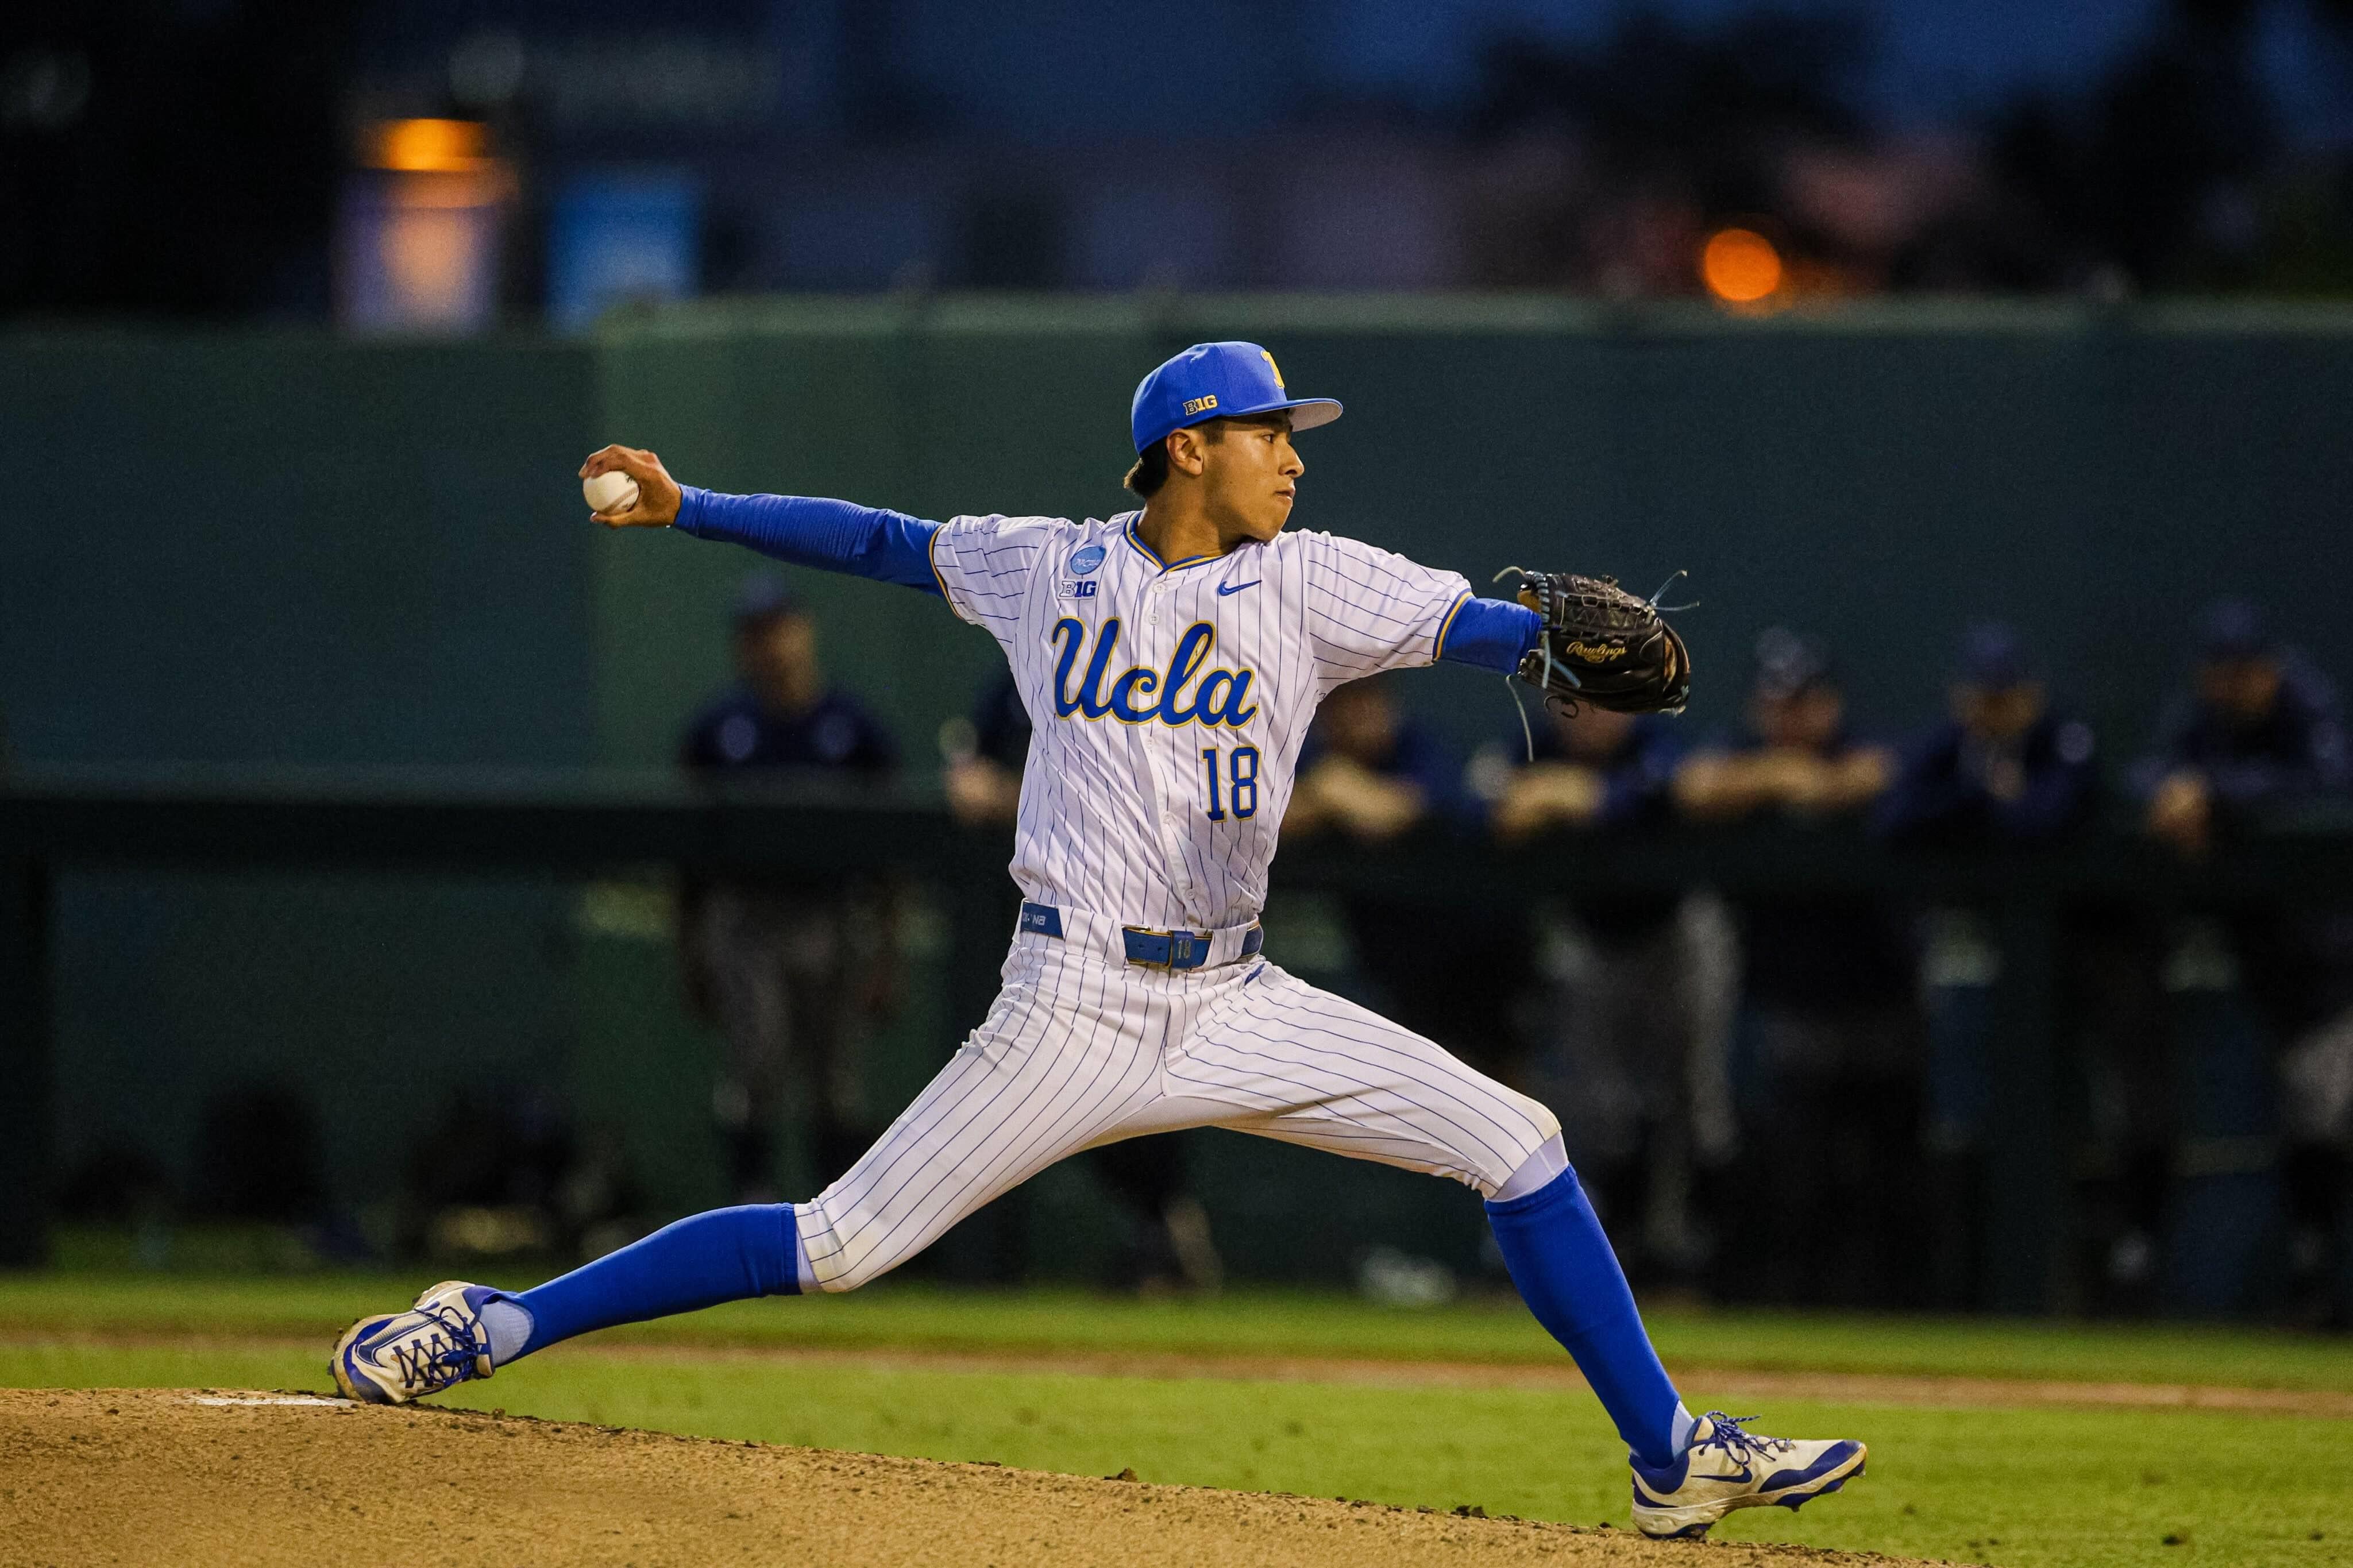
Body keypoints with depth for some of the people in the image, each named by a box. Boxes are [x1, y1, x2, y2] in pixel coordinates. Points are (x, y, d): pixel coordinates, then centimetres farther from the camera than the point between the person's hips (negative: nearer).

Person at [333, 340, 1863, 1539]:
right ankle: (499, 1324, 1)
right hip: (1076, 1007, -3)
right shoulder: (1048, 568, 3)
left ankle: (1674, 1458, -1)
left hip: (1234, 1004, 3)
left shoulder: (1310, 581, 3)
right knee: (842, 1245, -8)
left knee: (1513, 1139, -7)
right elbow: (883, 541, 14)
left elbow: (1469, 620, -11)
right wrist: (687, 508, 12)